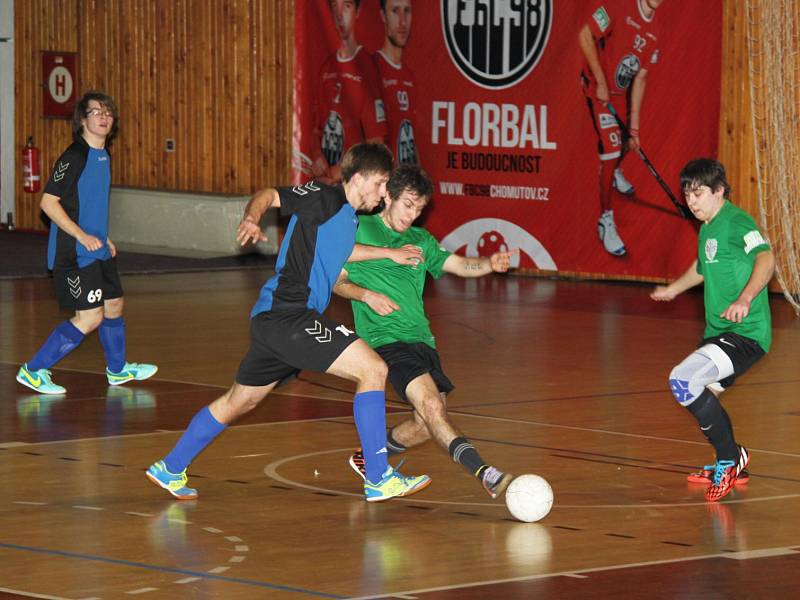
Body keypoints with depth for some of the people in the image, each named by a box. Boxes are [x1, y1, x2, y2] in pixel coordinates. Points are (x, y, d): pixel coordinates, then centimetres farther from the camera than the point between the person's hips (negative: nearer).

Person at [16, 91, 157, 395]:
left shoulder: (103, 156, 11)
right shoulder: (74, 157, -16)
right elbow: (48, 202, -19)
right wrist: (82, 236, -23)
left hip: (97, 250, 9)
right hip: (73, 254, -9)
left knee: (114, 304, 18)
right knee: (89, 317, -11)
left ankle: (118, 369, 38)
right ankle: (33, 371, -3)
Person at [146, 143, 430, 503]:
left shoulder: (347, 217, 19)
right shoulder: (324, 197, -8)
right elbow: (269, 196, -11)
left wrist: (389, 253, 40)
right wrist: (252, 219, -31)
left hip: (273, 320, 11)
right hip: (289, 314, -11)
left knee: (242, 400, 21)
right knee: (373, 370, -14)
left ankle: (170, 469, 32)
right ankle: (378, 480, -13)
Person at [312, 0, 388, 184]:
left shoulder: (366, 67, -8)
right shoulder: (326, 68, 12)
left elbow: (376, 145, -11)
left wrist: (343, 171, -13)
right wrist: (317, 156, -1)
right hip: (322, 181, 6)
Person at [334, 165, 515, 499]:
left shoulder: (420, 240, 20)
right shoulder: (359, 230, 5)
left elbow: (459, 265, 11)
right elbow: (335, 280, 6)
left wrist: (489, 264, -9)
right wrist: (366, 294, -12)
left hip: (421, 339, 7)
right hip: (385, 339, -7)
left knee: (428, 426, 3)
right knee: (431, 405, -24)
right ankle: (484, 473, -38)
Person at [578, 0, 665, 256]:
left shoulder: (654, 32, -3)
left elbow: (640, 78, -3)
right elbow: (585, 36, -23)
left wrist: (634, 126, -6)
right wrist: (601, 82, -22)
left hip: (621, 92, 7)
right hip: (598, 89, -7)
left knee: (626, 142, 22)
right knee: (610, 151, -13)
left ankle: (615, 173, 58)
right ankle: (605, 220, -3)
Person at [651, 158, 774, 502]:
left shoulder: (736, 221, -13)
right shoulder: (707, 229, 15)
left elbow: (766, 258, -29)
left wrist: (744, 299, -43)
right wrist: (673, 289, 50)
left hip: (746, 333, -10)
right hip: (718, 332, 10)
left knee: (683, 381, -24)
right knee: (699, 394, 21)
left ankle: (730, 458, -8)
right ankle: (731, 468, 38)